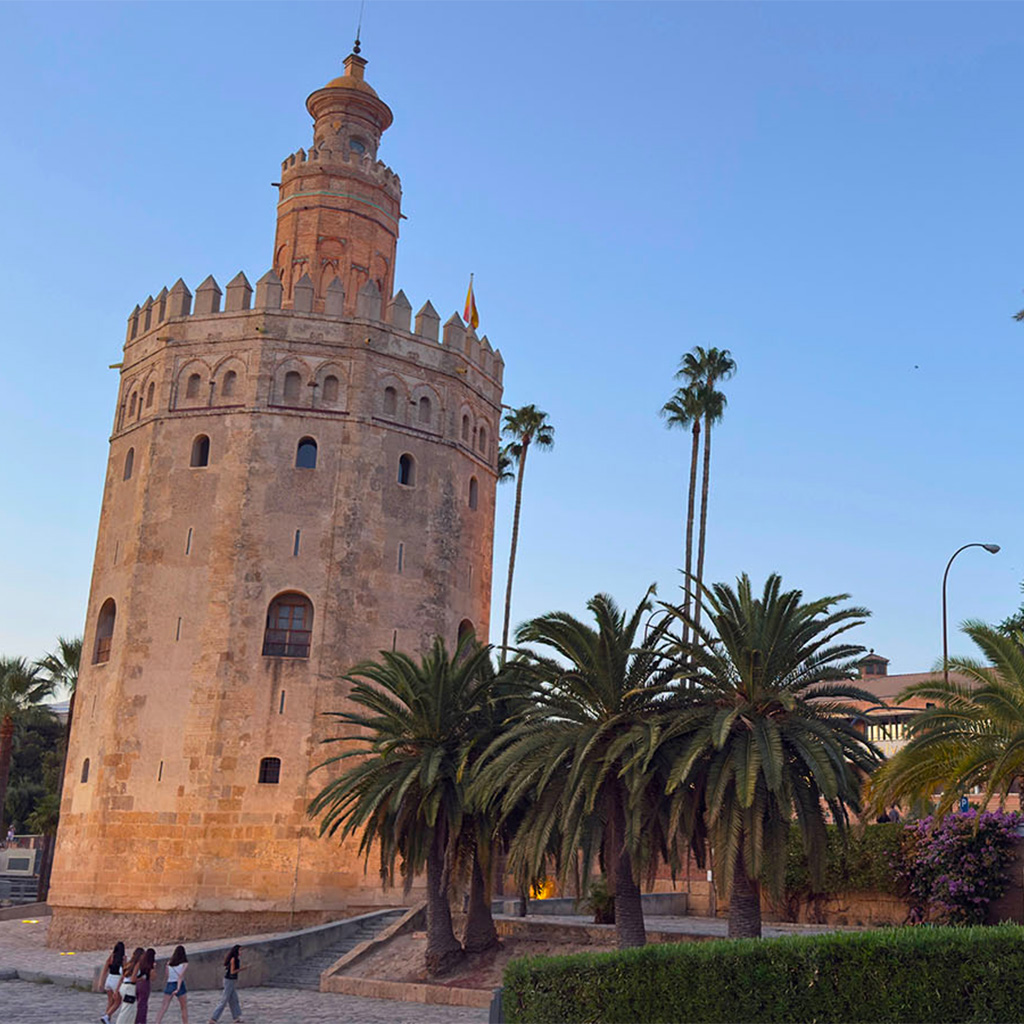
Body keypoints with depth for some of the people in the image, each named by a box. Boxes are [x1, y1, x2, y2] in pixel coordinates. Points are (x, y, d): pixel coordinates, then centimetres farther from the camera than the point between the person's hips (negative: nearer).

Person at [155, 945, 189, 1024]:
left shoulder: (169, 963, 8)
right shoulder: (185, 964, -3)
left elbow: (168, 976, 8)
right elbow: (181, 976, -15)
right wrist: (178, 989, -22)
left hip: (169, 985, 3)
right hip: (179, 985, -3)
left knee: (164, 1007, 0)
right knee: (184, 1008, 12)